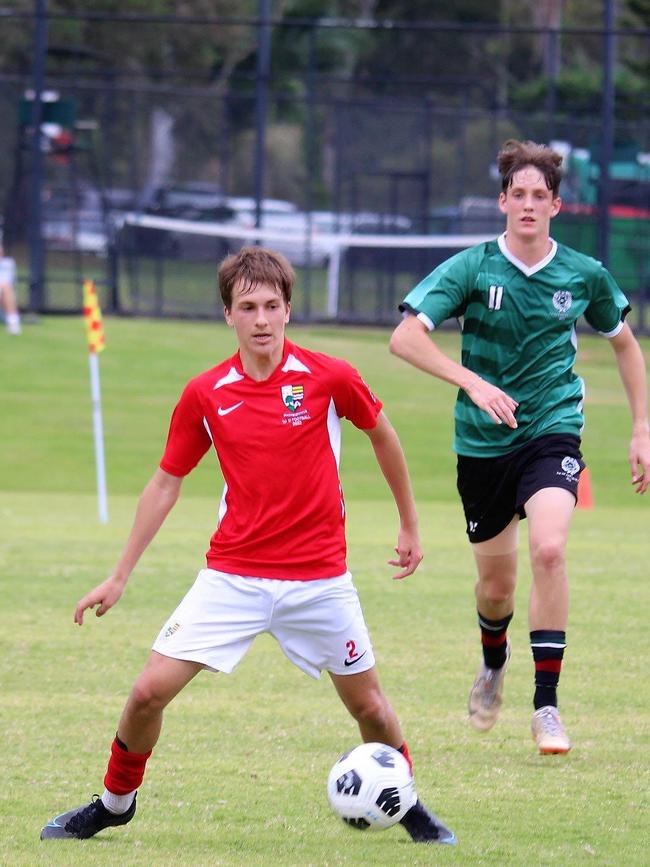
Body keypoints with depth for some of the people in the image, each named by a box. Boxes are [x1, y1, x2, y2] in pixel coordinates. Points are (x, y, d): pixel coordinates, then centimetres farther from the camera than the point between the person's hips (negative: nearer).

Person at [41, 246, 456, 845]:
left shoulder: (329, 378, -8)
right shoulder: (205, 395, -3)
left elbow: (382, 435, 10)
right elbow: (166, 484, 8)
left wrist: (410, 526, 17)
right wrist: (120, 577, 10)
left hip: (319, 580, -1)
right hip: (232, 577, 1)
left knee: (368, 705, 6)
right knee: (150, 692, -6)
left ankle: (409, 807, 33)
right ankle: (115, 803, 17)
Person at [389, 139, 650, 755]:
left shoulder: (584, 276, -2)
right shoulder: (472, 268, -8)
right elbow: (405, 337, -16)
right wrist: (474, 383, -28)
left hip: (553, 431, -1)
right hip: (483, 443, 1)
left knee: (548, 548, -26)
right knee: (495, 583, 11)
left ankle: (546, 705, -19)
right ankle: (493, 664, 47)